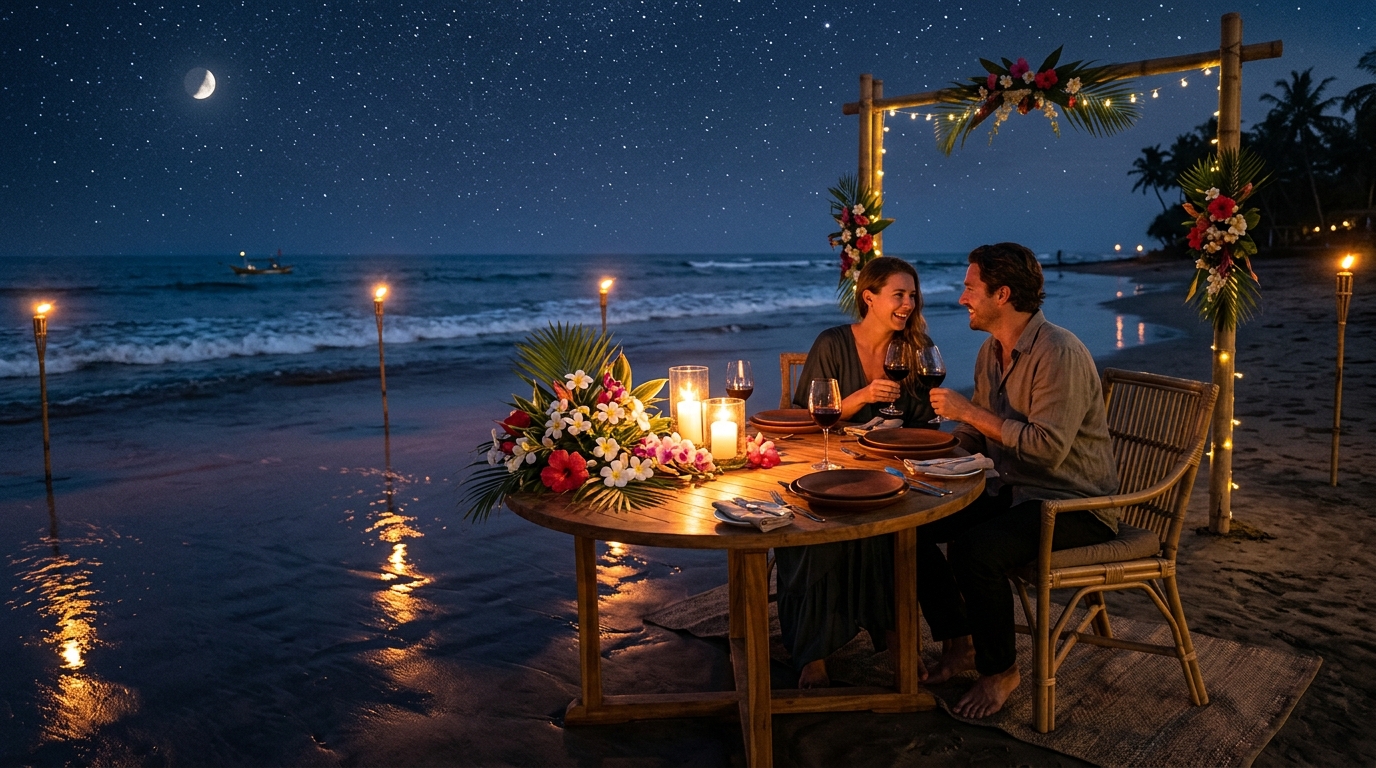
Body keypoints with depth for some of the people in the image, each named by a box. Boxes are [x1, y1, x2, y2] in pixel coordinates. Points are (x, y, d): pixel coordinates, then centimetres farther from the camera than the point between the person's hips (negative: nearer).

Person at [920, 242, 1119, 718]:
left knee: (974, 550, -31)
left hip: (1073, 502, -9)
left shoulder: (1060, 354, -20)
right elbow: (976, 435, 17)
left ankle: (1001, 670, -5)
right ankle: (958, 646, 8)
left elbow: (1049, 447, -29)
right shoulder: (991, 351, 8)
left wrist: (969, 411, -24)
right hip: (1011, 490, 9)